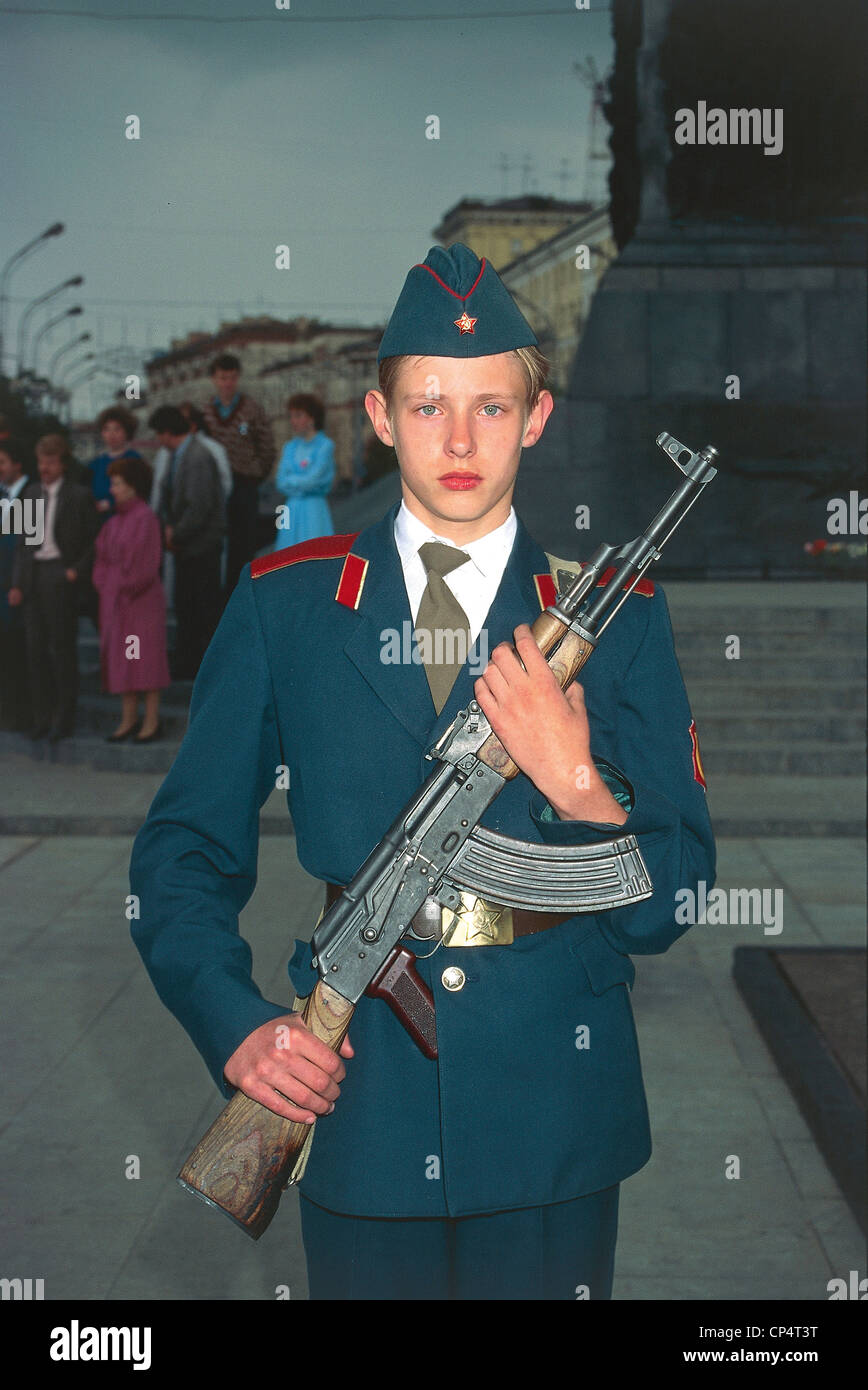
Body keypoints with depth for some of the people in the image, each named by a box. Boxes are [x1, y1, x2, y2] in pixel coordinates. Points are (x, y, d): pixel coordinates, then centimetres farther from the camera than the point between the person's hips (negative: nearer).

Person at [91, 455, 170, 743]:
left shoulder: (145, 518, -13)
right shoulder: (115, 521, 11)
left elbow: (147, 561, -16)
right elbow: (103, 556, 16)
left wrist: (128, 586, -11)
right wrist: (104, 585, 3)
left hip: (141, 599, -8)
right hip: (114, 598, 8)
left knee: (145, 656, -2)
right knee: (120, 657, 9)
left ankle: (151, 721, 6)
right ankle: (128, 719, 17)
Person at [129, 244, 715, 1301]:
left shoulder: (616, 616, 1)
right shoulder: (283, 604, 1)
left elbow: (667, 909, 0)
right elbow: (183, 849, 3)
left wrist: (576, 783, -18)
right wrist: (235, 1023, -11)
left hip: (554, 1121, 1)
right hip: (349, 1094, 0)